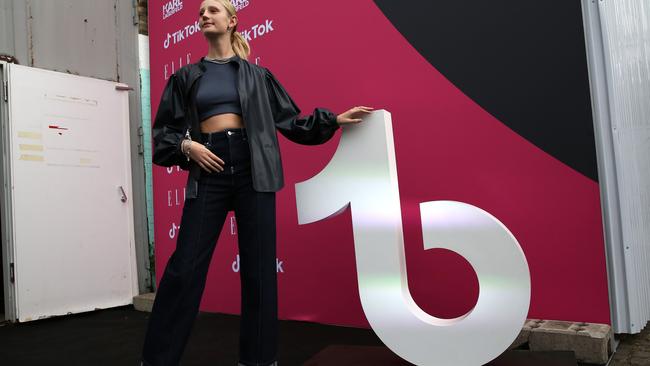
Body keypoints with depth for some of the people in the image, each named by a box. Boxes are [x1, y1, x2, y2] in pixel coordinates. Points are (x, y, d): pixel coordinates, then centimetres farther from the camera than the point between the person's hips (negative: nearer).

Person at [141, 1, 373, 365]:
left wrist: (334, 120, 6)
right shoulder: (186, 77, 15)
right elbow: (164, 132, 14)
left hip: (252, 168, 0)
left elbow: (290, 121, 14)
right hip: (209, 172, 1)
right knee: (185, 266, -4)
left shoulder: (258, 75, 14)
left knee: (259, 266, 1)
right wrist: (186, 146, -6)